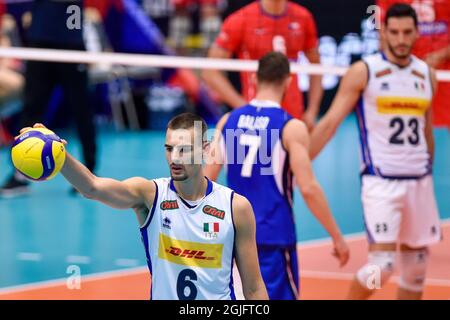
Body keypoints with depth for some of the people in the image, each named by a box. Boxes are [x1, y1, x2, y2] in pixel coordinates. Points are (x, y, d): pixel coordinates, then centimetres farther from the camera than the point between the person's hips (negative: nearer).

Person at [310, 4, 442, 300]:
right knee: (382, 264, -14)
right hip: (381, 182, -5)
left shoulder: (427, 75, 9)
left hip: (419, 182, 5)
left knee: (416, 265, 9)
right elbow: (330, 123, -6)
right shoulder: (364, 72, -5)